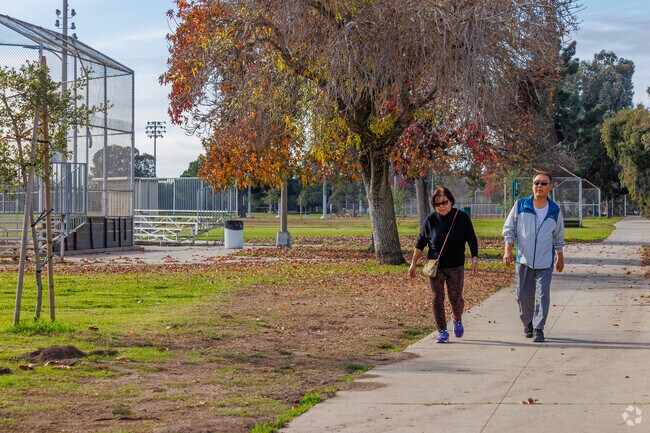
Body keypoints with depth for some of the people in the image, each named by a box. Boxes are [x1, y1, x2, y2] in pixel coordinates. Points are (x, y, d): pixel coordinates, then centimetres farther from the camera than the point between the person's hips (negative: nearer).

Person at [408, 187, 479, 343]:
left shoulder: (462, 218, -3)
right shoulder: (431, 220, -1)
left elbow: (472, 240, 4)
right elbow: (421, 242, 6)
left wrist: (475, 260, -1)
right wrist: (413, 263, 4)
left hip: (456, 266, -1)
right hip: (435, 266, 1)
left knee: (456, 298, -2)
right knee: (437, 298, -3)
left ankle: (457, 318, 31)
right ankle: (442, 332, 5)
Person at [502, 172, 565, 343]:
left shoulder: (555, 210, 4)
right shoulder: (520, 205, 0)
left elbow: (559, 237, 16)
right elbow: (509, 229, 4)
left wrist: (560, 258, 19)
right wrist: (508, 250, -6)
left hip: (545, 262, 0)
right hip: (523, 260, 0)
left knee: (542, 295, -7)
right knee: (523, 295, 6)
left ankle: (538, 328, -1)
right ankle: (527, 323, 28)